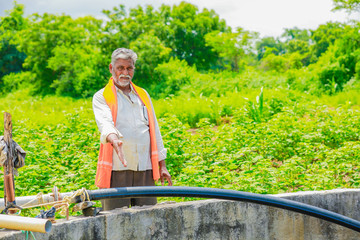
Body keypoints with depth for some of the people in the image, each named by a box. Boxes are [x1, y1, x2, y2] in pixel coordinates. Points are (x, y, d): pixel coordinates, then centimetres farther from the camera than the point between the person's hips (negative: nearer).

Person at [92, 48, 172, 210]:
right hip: (116, 169, -4)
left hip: (145, 169, 4)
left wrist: (162, 165, 17)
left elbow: (154, 130, 21)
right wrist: (114, 140, -38)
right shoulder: (101, 97, 4)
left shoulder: (143, 95, 19)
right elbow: (105, 123, -16)